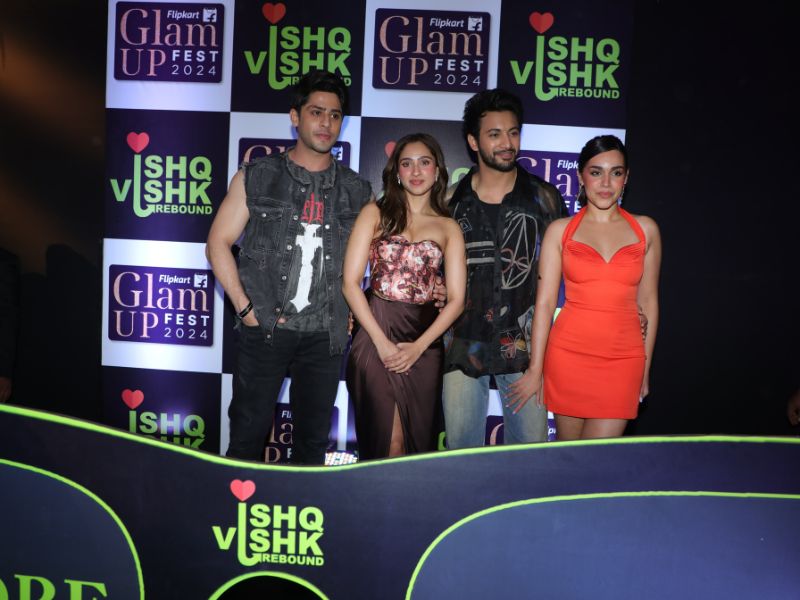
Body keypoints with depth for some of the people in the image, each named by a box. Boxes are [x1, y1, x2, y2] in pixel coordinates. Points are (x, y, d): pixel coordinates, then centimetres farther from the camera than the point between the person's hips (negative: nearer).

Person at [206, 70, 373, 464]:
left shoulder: (356, 191, 8)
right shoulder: (256, 178, 3)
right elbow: (218, 243, 2)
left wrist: (352, 313, 2)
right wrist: (246, 307, -7)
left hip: (325, 334, 2)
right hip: (264, 328, -2)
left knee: (313, 439, 11)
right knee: (248, 434, 5)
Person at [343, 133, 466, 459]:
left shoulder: (448, 227, 10)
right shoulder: (376, 213, 4)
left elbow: (456, 300, 4)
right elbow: (350, 282, -3)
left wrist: (418, 346, -8)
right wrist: (381, 341, -10)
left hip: (424, 342, 2)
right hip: (376, 336, -2)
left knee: (418, 440, 8)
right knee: (388, 443, -4)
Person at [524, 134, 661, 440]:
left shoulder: (646, 230, 7)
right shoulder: (560, 230, 3)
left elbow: (648, 301, 11)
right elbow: (545, 302, 0)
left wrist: (646, 367, 12)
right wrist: (536, 369, -2)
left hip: (623, 359, 1)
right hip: (568, 354, 0)